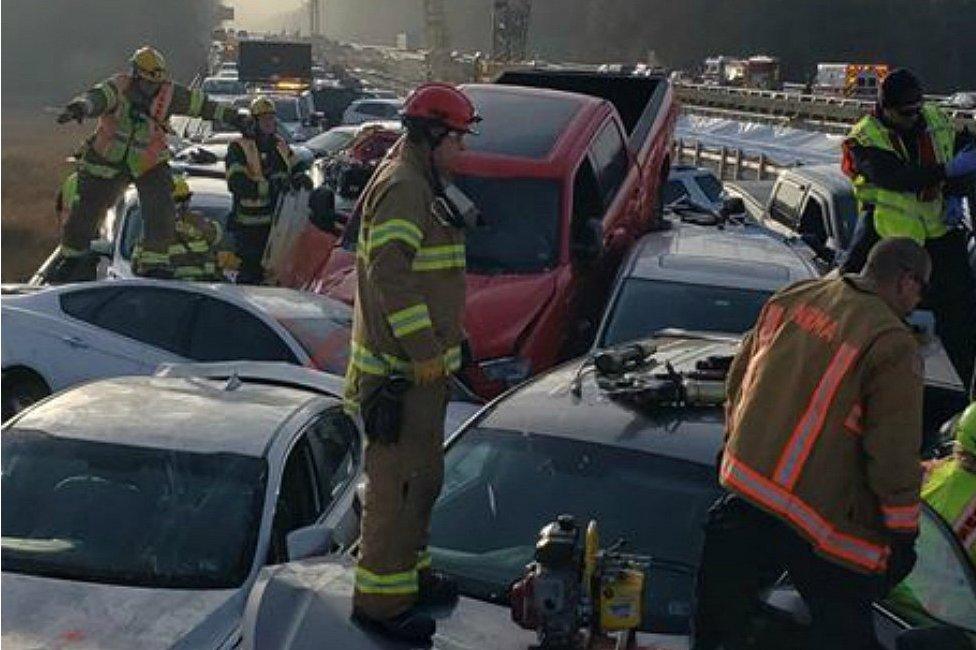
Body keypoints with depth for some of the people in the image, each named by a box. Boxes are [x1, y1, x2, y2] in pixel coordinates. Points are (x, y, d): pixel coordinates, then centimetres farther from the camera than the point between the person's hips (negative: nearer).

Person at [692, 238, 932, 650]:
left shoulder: (793, 297, 3)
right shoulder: (893, 345, -17)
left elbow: (739, 376, 14)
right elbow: (894, 456, -16)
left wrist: (735, 440, 28)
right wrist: (904, 531, -3)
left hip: (742, 481, 7)